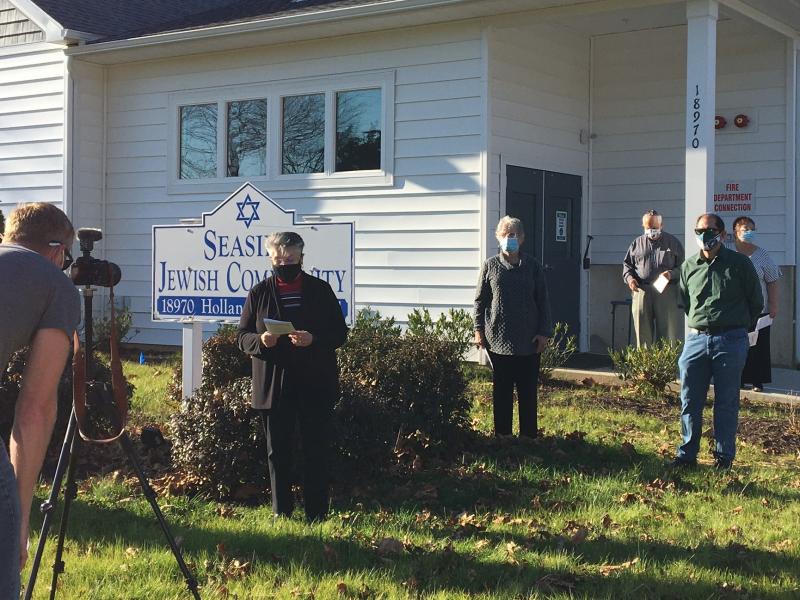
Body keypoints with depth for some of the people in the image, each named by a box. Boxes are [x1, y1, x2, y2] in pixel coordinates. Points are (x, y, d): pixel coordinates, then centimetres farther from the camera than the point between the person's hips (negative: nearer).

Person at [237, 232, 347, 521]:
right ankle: (281, 512, 16)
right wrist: (261, 341, -15)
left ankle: (317, 513, 11)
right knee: (278, 451, 7)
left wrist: (313, 339, -16)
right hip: (273, 385, 1)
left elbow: (340, 333, 3)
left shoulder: (320, 290, 5)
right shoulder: (259, 293, 7)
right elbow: (242, 336, 8)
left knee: (316, 451, 3)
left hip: (315, 384, -1)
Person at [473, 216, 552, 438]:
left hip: (529, 339, 0)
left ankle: (529, 435, 12)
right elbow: (480, 300, 7)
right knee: (501, 389, 7)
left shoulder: (532, 266, 1)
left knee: (528, 389, 4)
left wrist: (544, 332, -2)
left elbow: (543, 301, 3)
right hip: (498, 338, 0)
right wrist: (479, 330, 0)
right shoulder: (490, 266, 2)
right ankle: (502, 434, 14)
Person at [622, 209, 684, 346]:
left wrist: (671, 274, -12)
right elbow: (627, 264, 20)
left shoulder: (673, 242, 9)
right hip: (641, 292, 2)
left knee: (668, 332, -3)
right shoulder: (637, 243, 16)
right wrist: (629, 278, 0)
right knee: (643, 331, 3)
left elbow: (683, 267, 7)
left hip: (666, 292, -2)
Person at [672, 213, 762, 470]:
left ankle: (724, 457, 11)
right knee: (689, 401, 3)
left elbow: (756, 302, 7)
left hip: (730, 342, -3)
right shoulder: (689, 267, 9)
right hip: (696, 339, 4)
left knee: (726, 401, 2)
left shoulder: (739, 263, -2)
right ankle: (687, 454, 13)